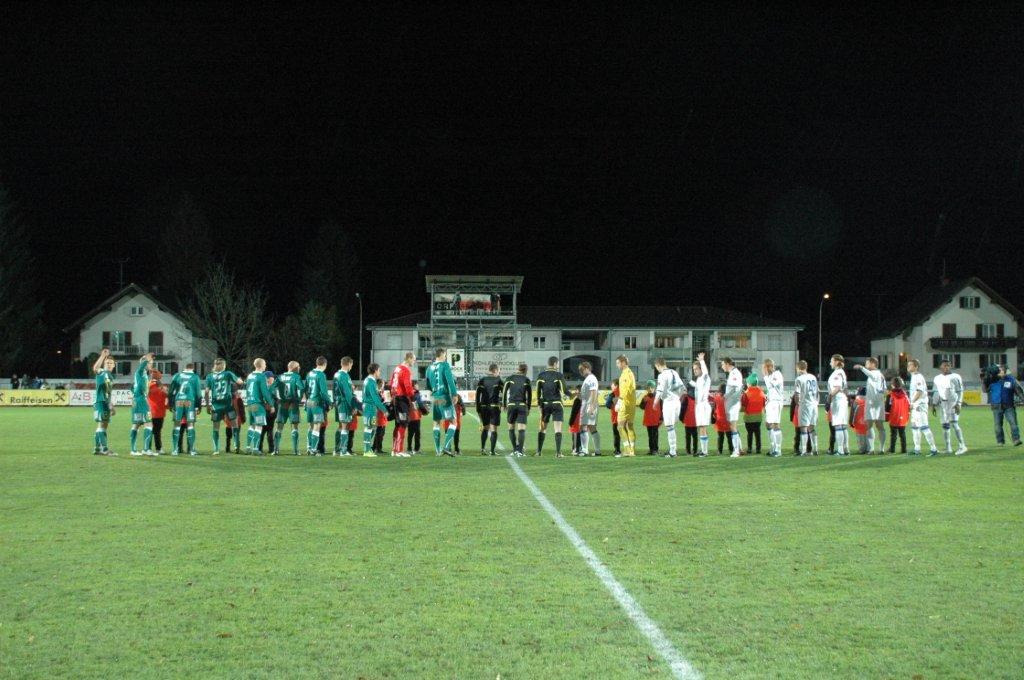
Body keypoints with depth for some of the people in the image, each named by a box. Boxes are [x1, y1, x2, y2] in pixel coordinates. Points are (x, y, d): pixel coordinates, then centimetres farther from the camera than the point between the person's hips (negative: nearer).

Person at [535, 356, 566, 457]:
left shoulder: (541, 375, 2)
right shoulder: (558, 375, -6)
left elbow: (538, 391, -1)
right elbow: (564, 390, -8)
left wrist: (539, 404, 3)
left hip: (545, 404, 3)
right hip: (556, 404, -3)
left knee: (542, 428, 13)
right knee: (558, 429, -3)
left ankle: (539, 451, 13)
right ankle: (558, 452, -10)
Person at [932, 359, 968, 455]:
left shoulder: (955, 377, -3)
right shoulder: (937, 379, 11)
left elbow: (960, 392, -4)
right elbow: (936, 393, 17)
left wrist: (958, 404, -12)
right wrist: (934, 404, 10)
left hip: (953, 402, -5)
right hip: (943, 403, 5)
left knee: (954, 423, -15)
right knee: (945, 425, 6)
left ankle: (962, 446, -12)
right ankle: (948, 448, 12)